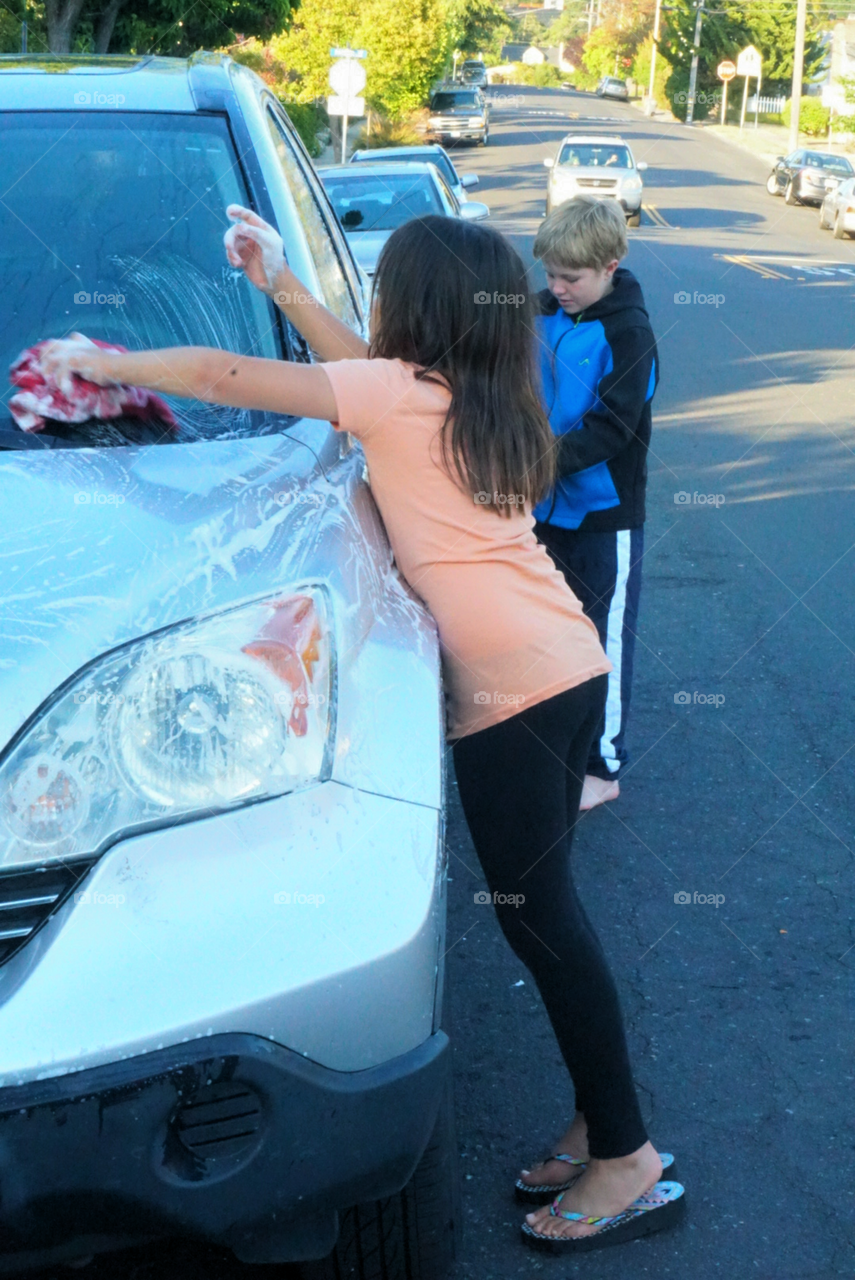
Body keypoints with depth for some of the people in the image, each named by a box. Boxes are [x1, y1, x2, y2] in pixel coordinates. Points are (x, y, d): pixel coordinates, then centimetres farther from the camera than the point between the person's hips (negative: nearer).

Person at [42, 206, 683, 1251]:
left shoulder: (394, 393, -8)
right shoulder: (478, 399, 15)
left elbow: (222, 378, -5)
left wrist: (102, 362, 9)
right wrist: (281, 285, 33)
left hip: (513, 687, -9)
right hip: (567, 665, 9)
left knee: (537, 913, -2)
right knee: (543, 907, 14)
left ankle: (629, 1165, 6)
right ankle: (600, 1125, 23)